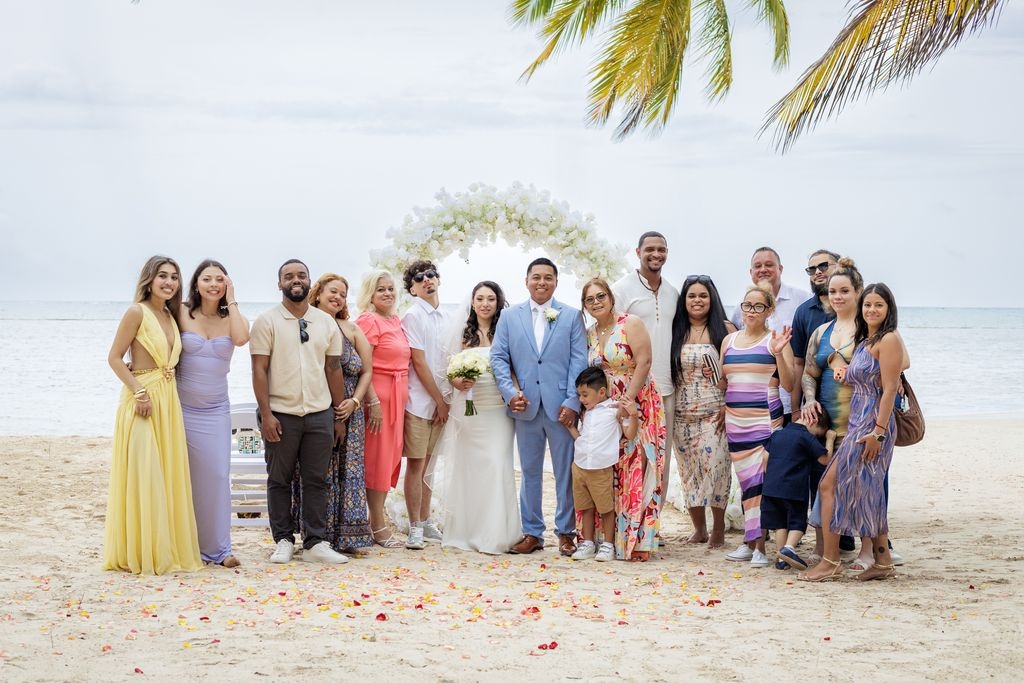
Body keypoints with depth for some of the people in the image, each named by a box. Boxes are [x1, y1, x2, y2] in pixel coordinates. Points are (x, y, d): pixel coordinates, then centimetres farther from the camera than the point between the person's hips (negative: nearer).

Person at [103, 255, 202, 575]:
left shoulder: (171, 315, 13)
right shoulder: (137, 312, -8)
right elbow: (114, 357, -11)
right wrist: (139, 392, -18)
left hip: (169, 400, 7)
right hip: (142, 399, -7)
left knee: (168, 475, 9)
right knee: (142, 475, -6)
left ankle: (165, 548, 16)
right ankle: (139, 552, 1)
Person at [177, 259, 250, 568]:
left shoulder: (231, 318, 2)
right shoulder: (183, 314, -2)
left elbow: (241, 338, -19)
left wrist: (231, 301, -11)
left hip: (216, 410, 1)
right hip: (183, 407, -1)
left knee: (216, 474, -2)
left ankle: (217, 547, 4)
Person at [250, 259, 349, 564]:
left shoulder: (326, 322, 9)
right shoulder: (267, 321, -1)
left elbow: (334, 369, 11)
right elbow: (259, 369, -5)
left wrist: (340, 416, 9)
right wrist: (266, 414, -12)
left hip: (320, 413, 3)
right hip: (281, 413, -3)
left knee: (317, 480, 4)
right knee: (280, 480, 4)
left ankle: (315, 543, 9)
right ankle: (284, 541, 14)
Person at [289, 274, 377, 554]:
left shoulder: (351, 329, 11)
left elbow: (366, 370, 12)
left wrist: (355, 401, -2)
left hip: (348, 412, 4)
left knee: (348, 470, 2)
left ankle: (346, 536, 7)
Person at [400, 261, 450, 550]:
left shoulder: (445, 317, 13)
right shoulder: (413, 316, -8)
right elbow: (419, 363, -11)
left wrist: (444, 401, 5)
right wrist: (440, 401, -9)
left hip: (439, 403, 6)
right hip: (419, 401, -6)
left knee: (427, 463, 13)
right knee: (416, 464, -3)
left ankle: (426, 522, 21)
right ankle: (415, 528, 2)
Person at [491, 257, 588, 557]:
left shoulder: (572, 316, 3)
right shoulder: (510, 316, 8)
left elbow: (578, 361, -1)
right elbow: (498, 357, 5)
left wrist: (572, 402, -10)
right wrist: (510, 392, -9)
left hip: (561, 407, -2)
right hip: (526, 406, 2)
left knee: (566, 472, 4)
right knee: (530, 472, 9)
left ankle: (566, 532, 13)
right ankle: (532, 532, 16)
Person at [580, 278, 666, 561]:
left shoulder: (631, 324, -7)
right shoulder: (590, 334, 11)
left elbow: (643, 363, -15)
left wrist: (627, 401, -19)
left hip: (637, 407, -6)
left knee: (635, 472, -7)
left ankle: (636, 540, -3)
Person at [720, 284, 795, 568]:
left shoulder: (775, 340, -2)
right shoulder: (729, 341, 13)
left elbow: (789, 384, -8)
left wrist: (778, 354, -20)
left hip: (766, 420, -5)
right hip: (735, 422, 5)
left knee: (760, 480, -7)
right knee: (746, 480, 7)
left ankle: (759, 545, -4)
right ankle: (750, 542, 13)